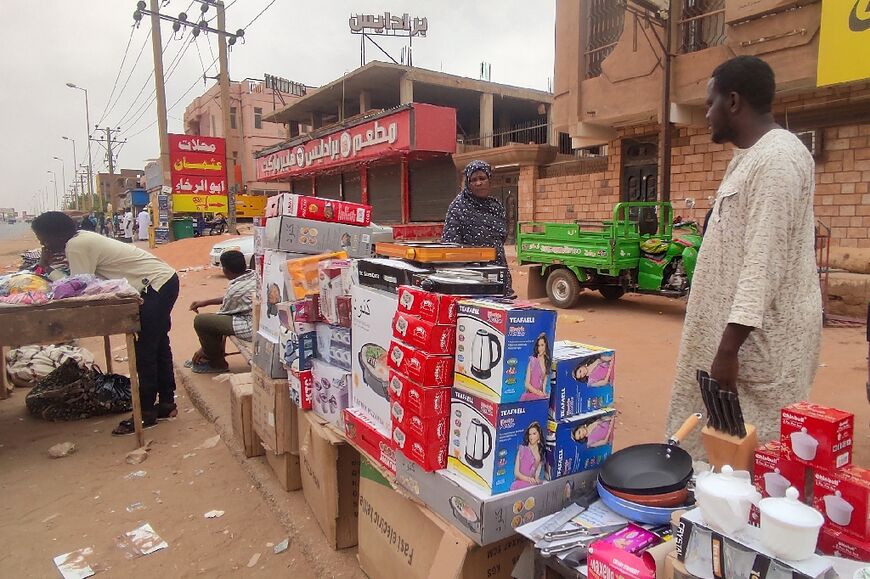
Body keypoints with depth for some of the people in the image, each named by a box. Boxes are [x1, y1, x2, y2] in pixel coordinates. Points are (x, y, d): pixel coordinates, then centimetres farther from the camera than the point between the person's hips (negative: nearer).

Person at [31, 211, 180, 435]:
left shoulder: (77, 246, -15)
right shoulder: (81, 238, 12)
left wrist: (48, 269, -4)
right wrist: (48, 267, 5)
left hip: (157, 285, -10)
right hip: (166, 280, 10)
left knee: (145, 352, -5)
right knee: (158, 345, 16)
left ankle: (147, 412, 4)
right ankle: (166, 403, 25)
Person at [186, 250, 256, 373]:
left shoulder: (235, 288, -15)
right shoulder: (253, 274, 7)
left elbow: (222, 316, -2)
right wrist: (206, 302, 26)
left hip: (252, 328, -10)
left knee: (200, 321, -11)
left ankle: (217, 362, 7)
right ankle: (211, 354, 30)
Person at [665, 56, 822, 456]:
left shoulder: (776, 157, -16)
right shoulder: (752, 156, 15)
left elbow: (764, 263, -23)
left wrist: (728, 348, -24)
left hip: (761, 338, -10)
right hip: (746, 330, 10)